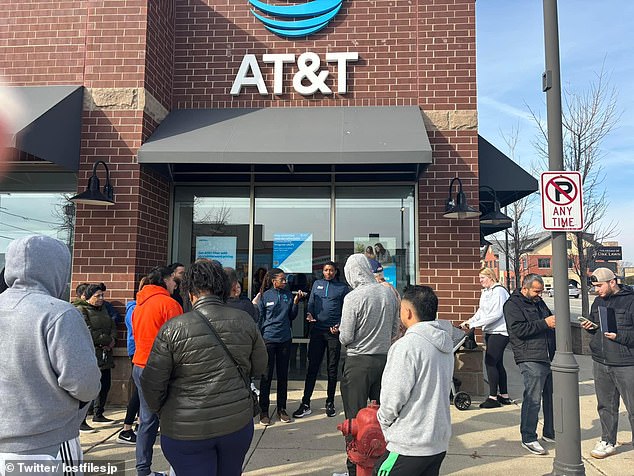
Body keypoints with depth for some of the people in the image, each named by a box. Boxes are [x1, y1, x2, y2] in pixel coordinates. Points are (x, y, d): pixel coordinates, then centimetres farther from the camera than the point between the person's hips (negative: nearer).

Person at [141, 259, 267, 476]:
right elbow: (259, 366, 5)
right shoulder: (244, 321, -6)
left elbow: (152, 383, -8)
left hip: (186, 431, -3)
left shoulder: (173, 329, -14)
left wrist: (161, 410, 11)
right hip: (237, 422, 3)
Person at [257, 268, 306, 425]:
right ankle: (264, 411, 15)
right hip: (268, 340, -3)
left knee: (283, 375, 11)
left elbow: (292, 317, 9)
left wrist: (295, 302, -5)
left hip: (285, 339, 3)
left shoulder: (288, 295, 3)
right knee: (266, 376, 4)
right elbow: (260, 319, 2)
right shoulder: (264, 296, -5)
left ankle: (282, 409, 24)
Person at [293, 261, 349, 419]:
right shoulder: (317, 284, 13)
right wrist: (309, 314, -8)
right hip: (317, 330, 2)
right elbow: (311, 304, 12)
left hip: (334, 331, -1)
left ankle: (330, 402, 20)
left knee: (332, 368, 8)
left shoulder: (342, 287, 5)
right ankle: (305, 404, 6)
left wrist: (339, 326, -11)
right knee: (312, 367, 2)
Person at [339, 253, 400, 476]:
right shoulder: (389, 293, -1)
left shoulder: (353, 297, -18)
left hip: (358, 362, -5)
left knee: (355, 417, 6)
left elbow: (345, 337, -13)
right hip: (384, 358, 6)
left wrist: (342, 335, 8)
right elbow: (395, 330, 8)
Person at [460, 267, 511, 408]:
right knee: (497, 363, 13)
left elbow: (496, 314, -22)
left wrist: (474, 324, -21)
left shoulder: (499, 291, -14)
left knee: (490, 362, -9)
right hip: (490, 332, 9)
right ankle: (504, 395, 23)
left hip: (499, 332, -9)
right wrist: (469, 322, 4)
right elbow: (481, 311, 19)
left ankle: (493, 397, -3)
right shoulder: (485, 292, 14)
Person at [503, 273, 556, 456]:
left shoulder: (539, 302, 19)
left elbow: (549, 320, 32)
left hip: (549, 357, 9)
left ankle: (550, 433, 30)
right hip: (531, 359, -9)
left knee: (552, 396, 15)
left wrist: (555, 321, 11)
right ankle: (528, 438, 4)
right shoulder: (512, 304, -7)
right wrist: (544, 323, -18)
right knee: (533, 398, -7)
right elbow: (518, 330, -18)